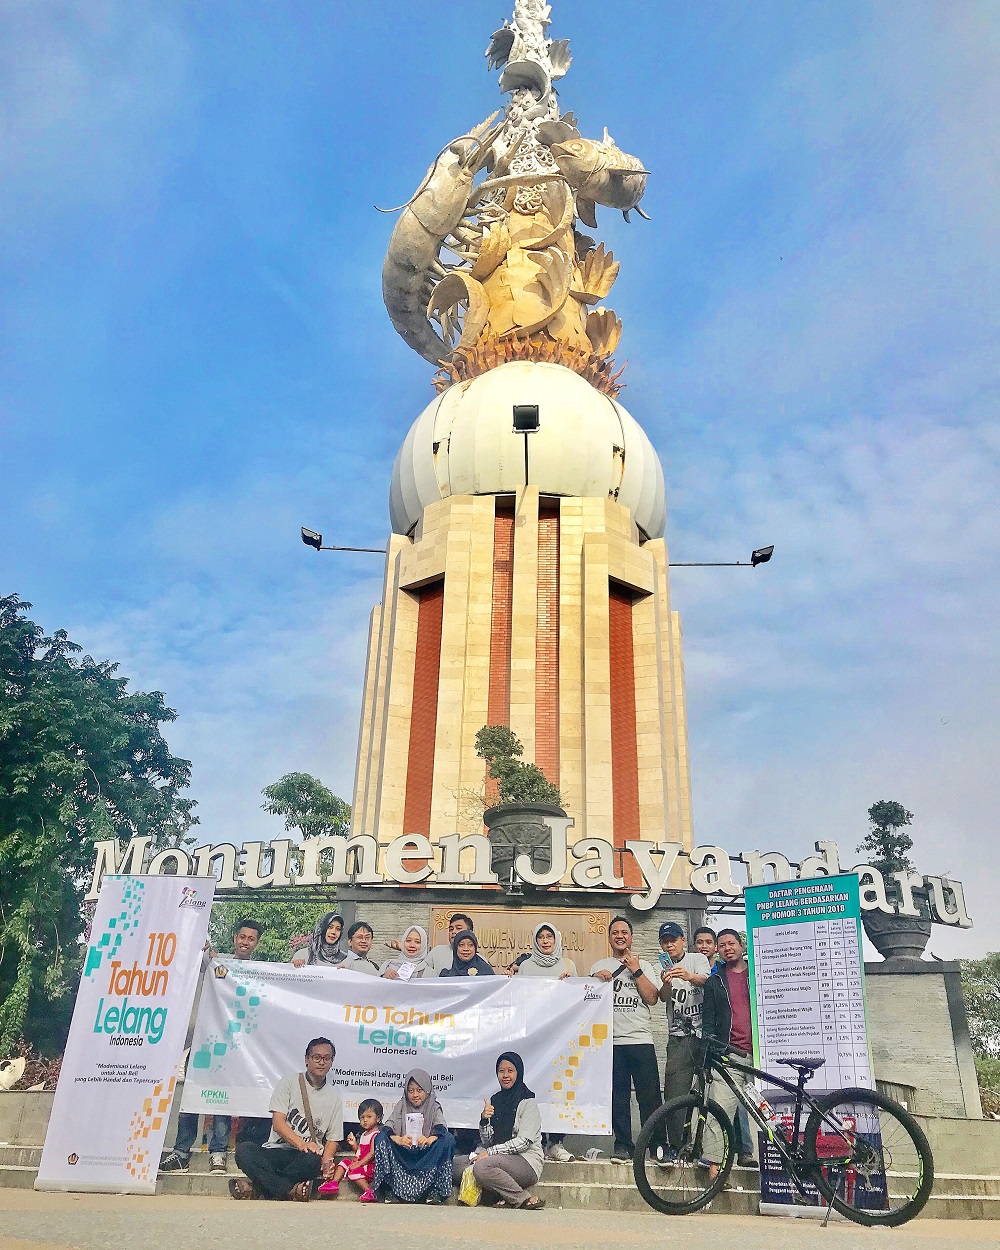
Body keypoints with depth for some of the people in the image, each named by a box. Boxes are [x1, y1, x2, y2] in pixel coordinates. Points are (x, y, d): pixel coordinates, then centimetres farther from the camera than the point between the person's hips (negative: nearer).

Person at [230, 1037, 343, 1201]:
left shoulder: (334, 1096, 10)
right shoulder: (289, 1082, 4)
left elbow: (332, 1139, 10)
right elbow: (278, 1123, -7)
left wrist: (326, 1161, -13)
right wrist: (302, 1144, -24)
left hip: (306, 1156, 0)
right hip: (276, 1151, 0)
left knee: (313, 1161, -36)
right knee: (244, 1149, -30)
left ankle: (257, 1186, -23)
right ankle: (291, 1191, -33)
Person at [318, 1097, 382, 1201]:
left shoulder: (376, 1135, -13)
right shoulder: (364, 1134, 18)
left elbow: (372, 1153, -22)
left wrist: (359, 1164, -24)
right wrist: (354, 1144, 3)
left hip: (370, 1165, -11)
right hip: (360, 1163, 11)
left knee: (354, 1172, -31)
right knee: (343, 1164, 9)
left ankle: (369, 1192, -27)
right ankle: (334, 1183, 5)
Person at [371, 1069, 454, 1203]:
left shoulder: (434, 1107, 6)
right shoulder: (401, 1106, 8)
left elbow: (442, 1129, -13)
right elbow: (387, 1128, -7)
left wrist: (429, 1139, -35)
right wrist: (399, 1140, -30)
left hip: (427, 1155, -1)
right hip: (403, 1154, 1)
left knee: (448, 1139, -26)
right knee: (381, 1139, -22)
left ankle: (435, 1190, -19)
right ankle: (390, 1188, -18)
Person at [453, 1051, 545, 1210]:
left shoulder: (528, 1102, -5)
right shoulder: (494, 1100, 12)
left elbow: (524, 1142, -14)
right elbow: (486, 1142, 9)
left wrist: (490, 1152, -16)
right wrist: (485, 1120, -11)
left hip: (527, 1162, -7)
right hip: (501, 1159, 7)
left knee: (482, 1166, -31)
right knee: (456, 1163, -11)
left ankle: (526, 1200, -18)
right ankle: (505, 1195, -15)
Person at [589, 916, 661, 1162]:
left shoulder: (643, 965, 14)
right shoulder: (599, 966, 16)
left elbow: (651, 998, 1)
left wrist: (636, 970, -5)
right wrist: (596, 980, -7)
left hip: (641, 1039, -1)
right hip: (612, 1040, 1)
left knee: (649, 1095, -4)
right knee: (618, 1096, 1)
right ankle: (623, 1146, 10)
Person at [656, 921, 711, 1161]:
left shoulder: (697, 959, 3)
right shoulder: (663, 967, 11)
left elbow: (704, 979, -20)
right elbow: (663, 997, -6)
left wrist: (689, 977, -44)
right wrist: (666, 983, -30)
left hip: (705, 1033, -2)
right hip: (678, 1037, 2)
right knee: (674, 1093, -6)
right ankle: (673, 1145, -2)